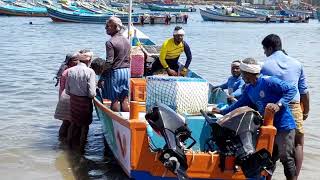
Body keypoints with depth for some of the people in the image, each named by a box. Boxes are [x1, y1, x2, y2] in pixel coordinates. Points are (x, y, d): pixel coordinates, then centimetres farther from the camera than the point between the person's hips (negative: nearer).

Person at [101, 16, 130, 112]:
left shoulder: (110, 42, -14)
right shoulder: (127, 41, 9)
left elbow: (109, 62, -17)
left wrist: (102, 75, -9)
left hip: (115, 72, -7)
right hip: (127, 71, 7)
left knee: (114, 100, 1)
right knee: (125, 99, 9)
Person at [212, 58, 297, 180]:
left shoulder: (269, 82, -17)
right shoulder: (249, 89, 9)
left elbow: (291, 90, -19)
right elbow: (240, 104, 23)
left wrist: (278, 105, -30)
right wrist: (222, 111, 26)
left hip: (284, 125, -8)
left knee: (286, 158, -7)